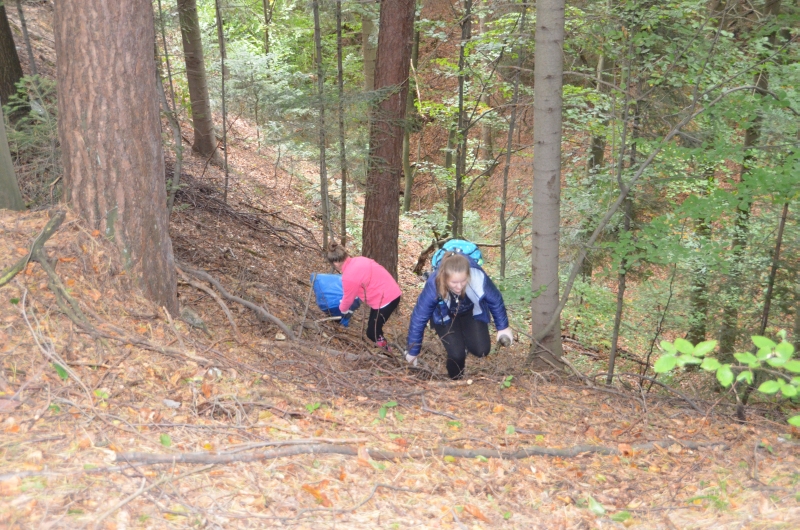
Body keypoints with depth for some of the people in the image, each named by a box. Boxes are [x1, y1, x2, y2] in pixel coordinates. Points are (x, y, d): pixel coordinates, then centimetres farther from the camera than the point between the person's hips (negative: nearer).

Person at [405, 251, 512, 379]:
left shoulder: (478, 278, -37)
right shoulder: (434, 285, -39)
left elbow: (495, 300, -15)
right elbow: (419, 318, -25)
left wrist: (503, 327, -1)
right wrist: (413, 351, -16)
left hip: (471, 313, 2)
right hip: (445, 316, -2)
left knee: (481, 350, -14)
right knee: (456, 354, -18)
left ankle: (463, 343, 21)